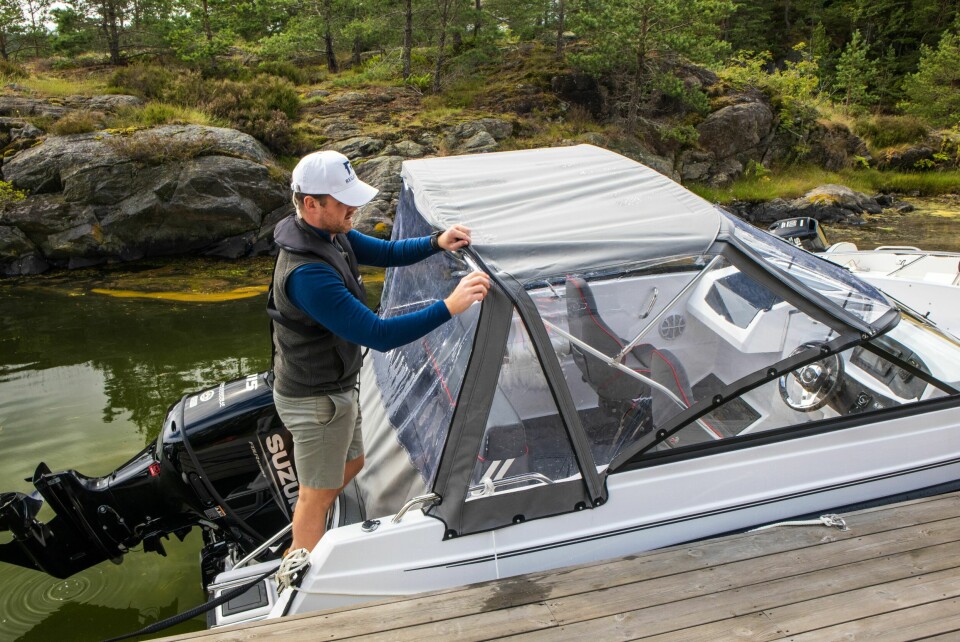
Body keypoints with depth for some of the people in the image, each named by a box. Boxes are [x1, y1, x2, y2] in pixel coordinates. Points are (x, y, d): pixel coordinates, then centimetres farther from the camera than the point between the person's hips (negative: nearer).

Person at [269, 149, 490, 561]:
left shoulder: (329, 233, -4)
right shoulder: (307, 273, -35)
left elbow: (386, 253, 8)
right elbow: (379, 335, -37)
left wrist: (436, 242, -10)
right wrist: (449, 307, -38)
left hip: (337, 385, 10)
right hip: (315, 399, -10)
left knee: (351, 464, 27)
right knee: (319, 493, 11)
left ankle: (301, 546, 49)